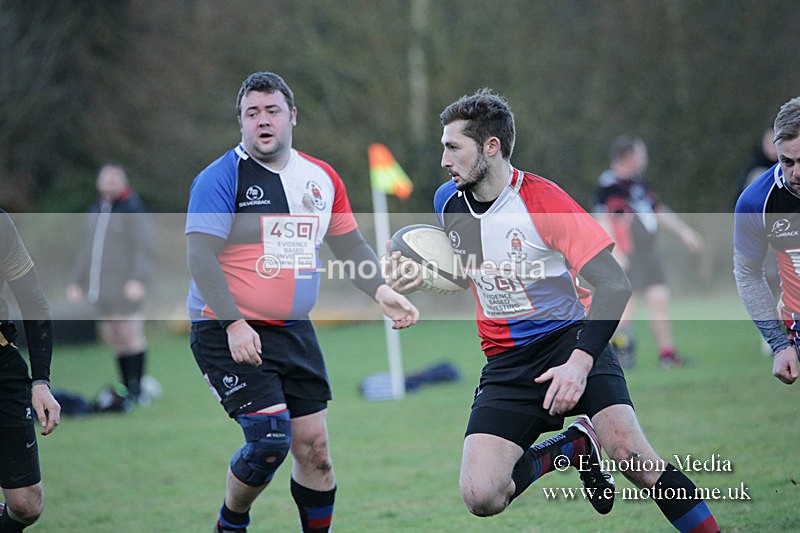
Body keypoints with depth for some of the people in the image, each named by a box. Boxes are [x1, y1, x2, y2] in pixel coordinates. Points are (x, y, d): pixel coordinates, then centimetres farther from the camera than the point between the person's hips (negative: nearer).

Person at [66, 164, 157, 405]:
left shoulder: (133, 211, -5)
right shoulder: (95, 211, 18)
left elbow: (144, 249, -12)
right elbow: (86, 250, 26)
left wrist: (138, 279, -24)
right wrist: (77, 281, 23)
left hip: (125, 287, -7)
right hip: (100, 288, 7)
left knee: (130, 335, -9)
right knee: (112, 337, 7)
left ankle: (138, 388, -6)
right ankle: (127, 388, 12)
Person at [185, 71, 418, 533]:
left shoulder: (322, 178, 9)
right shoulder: (222, 177, -10)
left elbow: (351, 246, 18)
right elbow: (201, 257, -16)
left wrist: (383, 292, 1)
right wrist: (234, 325, -25)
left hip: (295, 331, 6)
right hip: (228, 332, -6)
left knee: (314, 447, 2)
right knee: (270, 438, -16)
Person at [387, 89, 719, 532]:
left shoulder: (542, 199, -15)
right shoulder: (448, 201, 2)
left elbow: (614, 285, -20)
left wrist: (580, 362, -32)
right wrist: (416, 282, 2)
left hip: (569, 335, -4)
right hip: (506, 360, 4)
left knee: (629, 453, -28)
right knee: (480, 497, -16)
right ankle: (569, 448, 9)